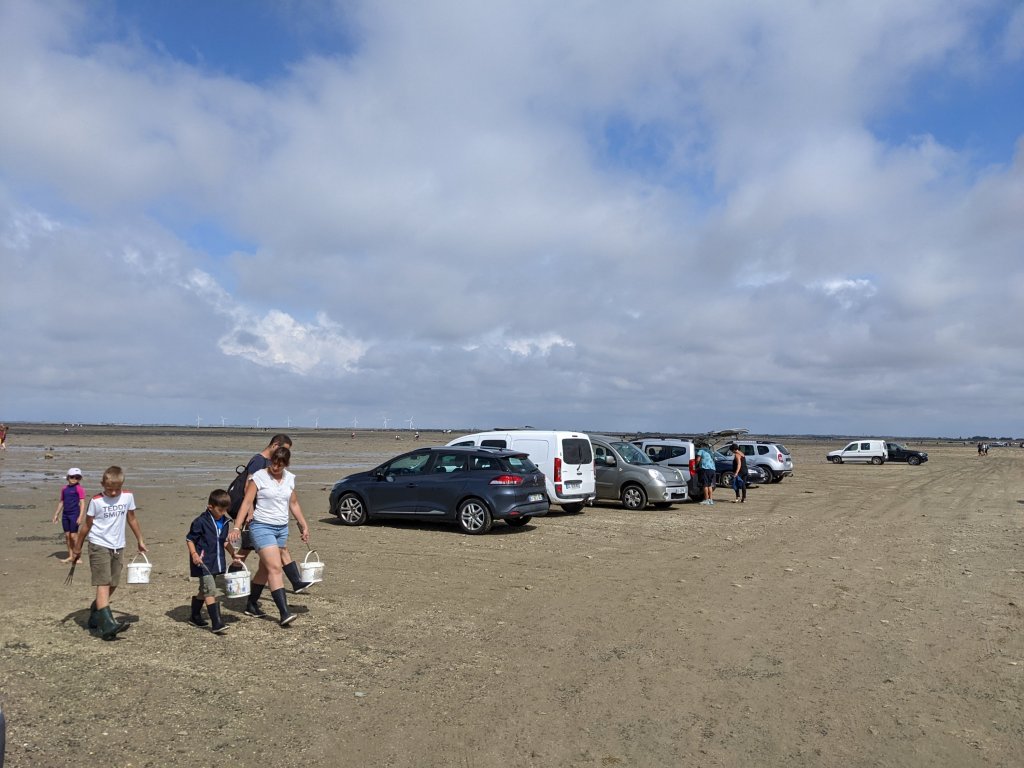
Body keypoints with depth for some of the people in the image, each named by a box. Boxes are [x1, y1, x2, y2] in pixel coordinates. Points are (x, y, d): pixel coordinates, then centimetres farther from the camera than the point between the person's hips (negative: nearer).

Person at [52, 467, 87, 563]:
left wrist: (80, 517, -18)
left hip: (75, 514, -6)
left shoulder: (79, 489, -9)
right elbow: (61, 502, 18)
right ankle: (70, 556, 20)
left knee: (73, 536, -5)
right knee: (67, 535, 10)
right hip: (65, 514, 6)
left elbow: (82, 503, -12)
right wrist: (56, 514, 15)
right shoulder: (64, 489, 9)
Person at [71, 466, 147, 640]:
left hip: (117, 547, 5)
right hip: (99, 546, -5)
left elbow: (132, 519, 13)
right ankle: (107, 624, -22)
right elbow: (87, 525, 1)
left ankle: (95, 616, 28)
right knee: (103, 583, -13)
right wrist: (77, 548, 8)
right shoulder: (96, 501, -8)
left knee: (112, 585, 9)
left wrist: (140, 541, 18)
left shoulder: (128, 497, 1)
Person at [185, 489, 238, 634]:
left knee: (204, 590, 21)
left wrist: (232, 553, 8)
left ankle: (195, 617, 38)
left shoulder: (224, 521, 7)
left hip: (216, 562, 8)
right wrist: (194, 554, -21)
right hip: (203, 562, -8)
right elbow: (189, 539, -8)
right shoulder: (201, 522, -14)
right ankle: (217, 623, -16)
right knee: (210, 591, -13)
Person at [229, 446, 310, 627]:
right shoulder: (259, 477, -9)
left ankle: (252, 605, 30)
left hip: (282, 528, 6)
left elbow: (294, 504, 15)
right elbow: (246, 503, -13)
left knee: (265, 568, 14)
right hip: (262, 526, -6)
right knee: (275, 568, -15)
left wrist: (304, 526, 15)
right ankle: (284, 613, -18)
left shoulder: (290, 478, 6)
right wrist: (237, 527, -21)